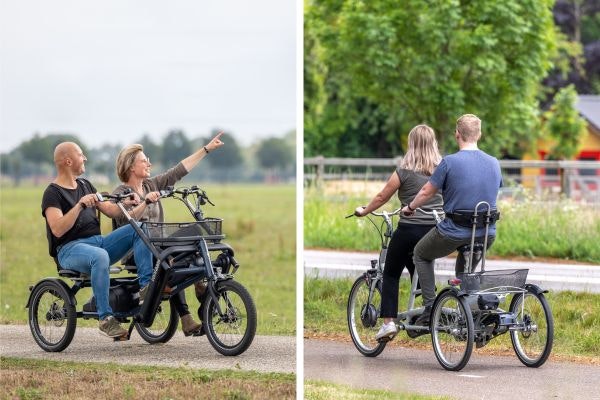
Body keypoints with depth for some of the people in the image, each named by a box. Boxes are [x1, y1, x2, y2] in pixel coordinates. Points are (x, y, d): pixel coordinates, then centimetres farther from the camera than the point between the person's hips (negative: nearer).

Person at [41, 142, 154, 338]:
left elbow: (109, 210, 16)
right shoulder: (52, 193, -5)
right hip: (70, 248, -7)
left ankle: (146, 285, -17)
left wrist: (125, 204, -5)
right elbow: (57, 230, -19)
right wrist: (80, 205, -26)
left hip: (98, 241, 7)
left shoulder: (85, 185, 19)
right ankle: (105, 318, -35)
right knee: (100, 256, -40)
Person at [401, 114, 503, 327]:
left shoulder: (450, 162, -13)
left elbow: (426, 192, -4)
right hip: (487, 234, 5)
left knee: (421, 255, 21)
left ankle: (430, 309, 10)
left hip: (454, 233, -5)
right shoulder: (494, 163, 4)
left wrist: (410, 208, 16)